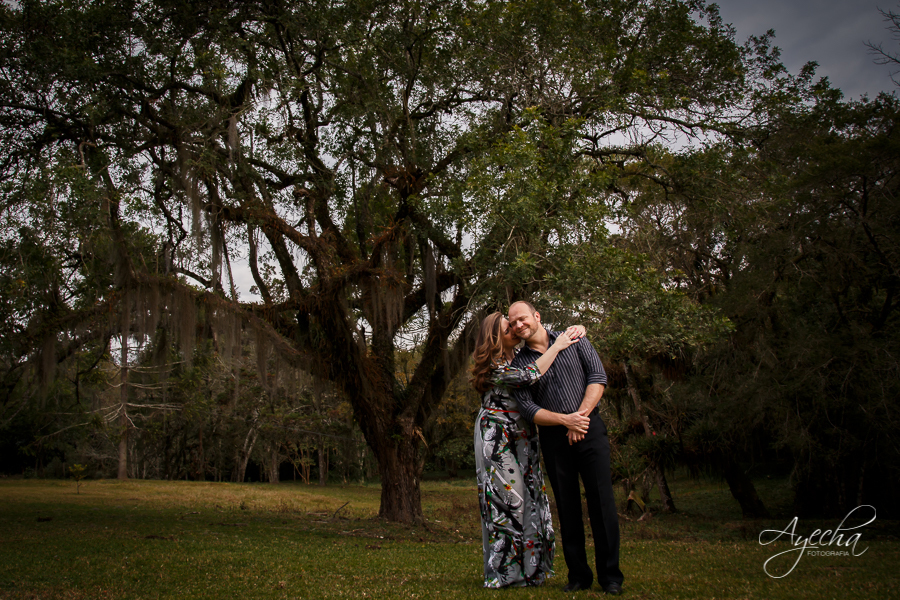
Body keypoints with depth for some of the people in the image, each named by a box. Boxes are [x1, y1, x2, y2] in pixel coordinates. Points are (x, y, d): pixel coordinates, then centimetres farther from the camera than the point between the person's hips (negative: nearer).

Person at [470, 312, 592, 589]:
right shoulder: (494, 367, -13)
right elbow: (529, 376, -29)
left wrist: (574, 331, -5)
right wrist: (557, 346, -20)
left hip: (522, 436, 7)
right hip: (497, 438, -7)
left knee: (530, 495, 4)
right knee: (508, 496, -7)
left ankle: (531, 566, 11)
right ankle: (506, 569, 2)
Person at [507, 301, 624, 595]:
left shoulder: (573, 339, 6)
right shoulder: (518, 363, 5)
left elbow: (598, 376, -2)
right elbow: (527, 407, -4)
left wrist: (580, 416, -14)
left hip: (589, 428, -1)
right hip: (553, 437, 1)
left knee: (602, 501, -4)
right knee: (567, 505, 5)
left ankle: (610, 575, 6)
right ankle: (579, 574, 17)